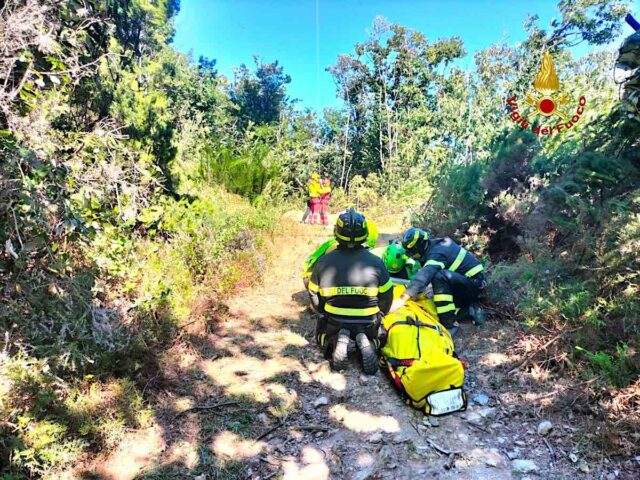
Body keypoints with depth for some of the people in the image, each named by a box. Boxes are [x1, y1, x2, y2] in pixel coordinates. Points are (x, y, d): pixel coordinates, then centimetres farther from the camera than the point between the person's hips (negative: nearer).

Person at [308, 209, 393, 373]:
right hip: (367, 324, 0)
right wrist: (378, 316, 21)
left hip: (333, 322, 0)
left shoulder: (323, 262, -8)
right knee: (371, 335, 33)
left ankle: (335, 342, -4)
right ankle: (366, 343, -4)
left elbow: (314, 295, 3)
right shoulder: (375, 262, -9)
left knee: (322, 334, 32)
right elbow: (386, 296, 1)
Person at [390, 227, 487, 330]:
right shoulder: (438, 244, 5)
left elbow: (424, 276, -40)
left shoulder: (437, 253, -24)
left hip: (474, 283, -10)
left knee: (439, 276, -33)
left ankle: (448, 321, -27)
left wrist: (402, 299, -46)